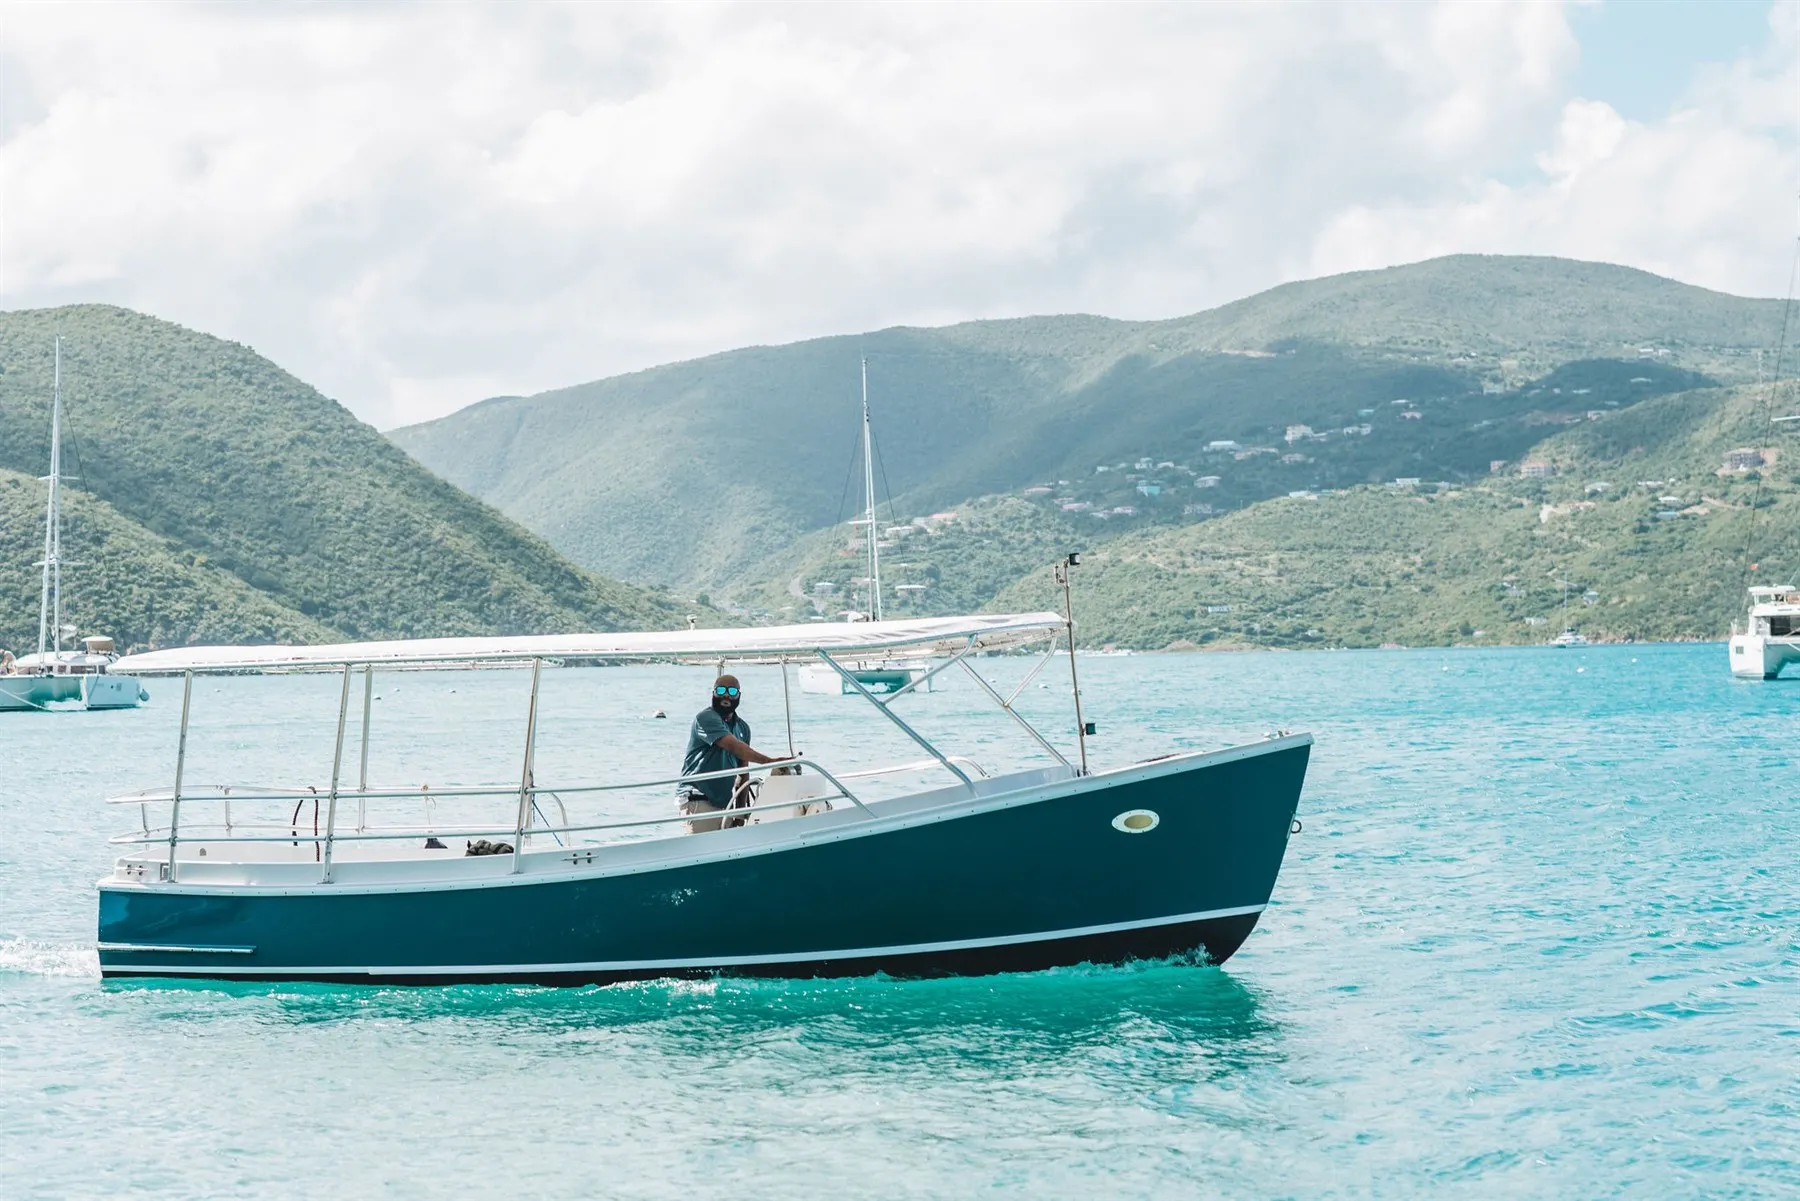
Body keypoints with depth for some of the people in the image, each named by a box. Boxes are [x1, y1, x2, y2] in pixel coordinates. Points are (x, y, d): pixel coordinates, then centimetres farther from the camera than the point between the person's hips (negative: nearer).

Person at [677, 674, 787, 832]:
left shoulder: (742, 727, 15)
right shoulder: (706, 718, -9)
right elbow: (733, 746, -23)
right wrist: (770, 760, -30)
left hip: (724, 803, 8)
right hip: (699, 801, -8)